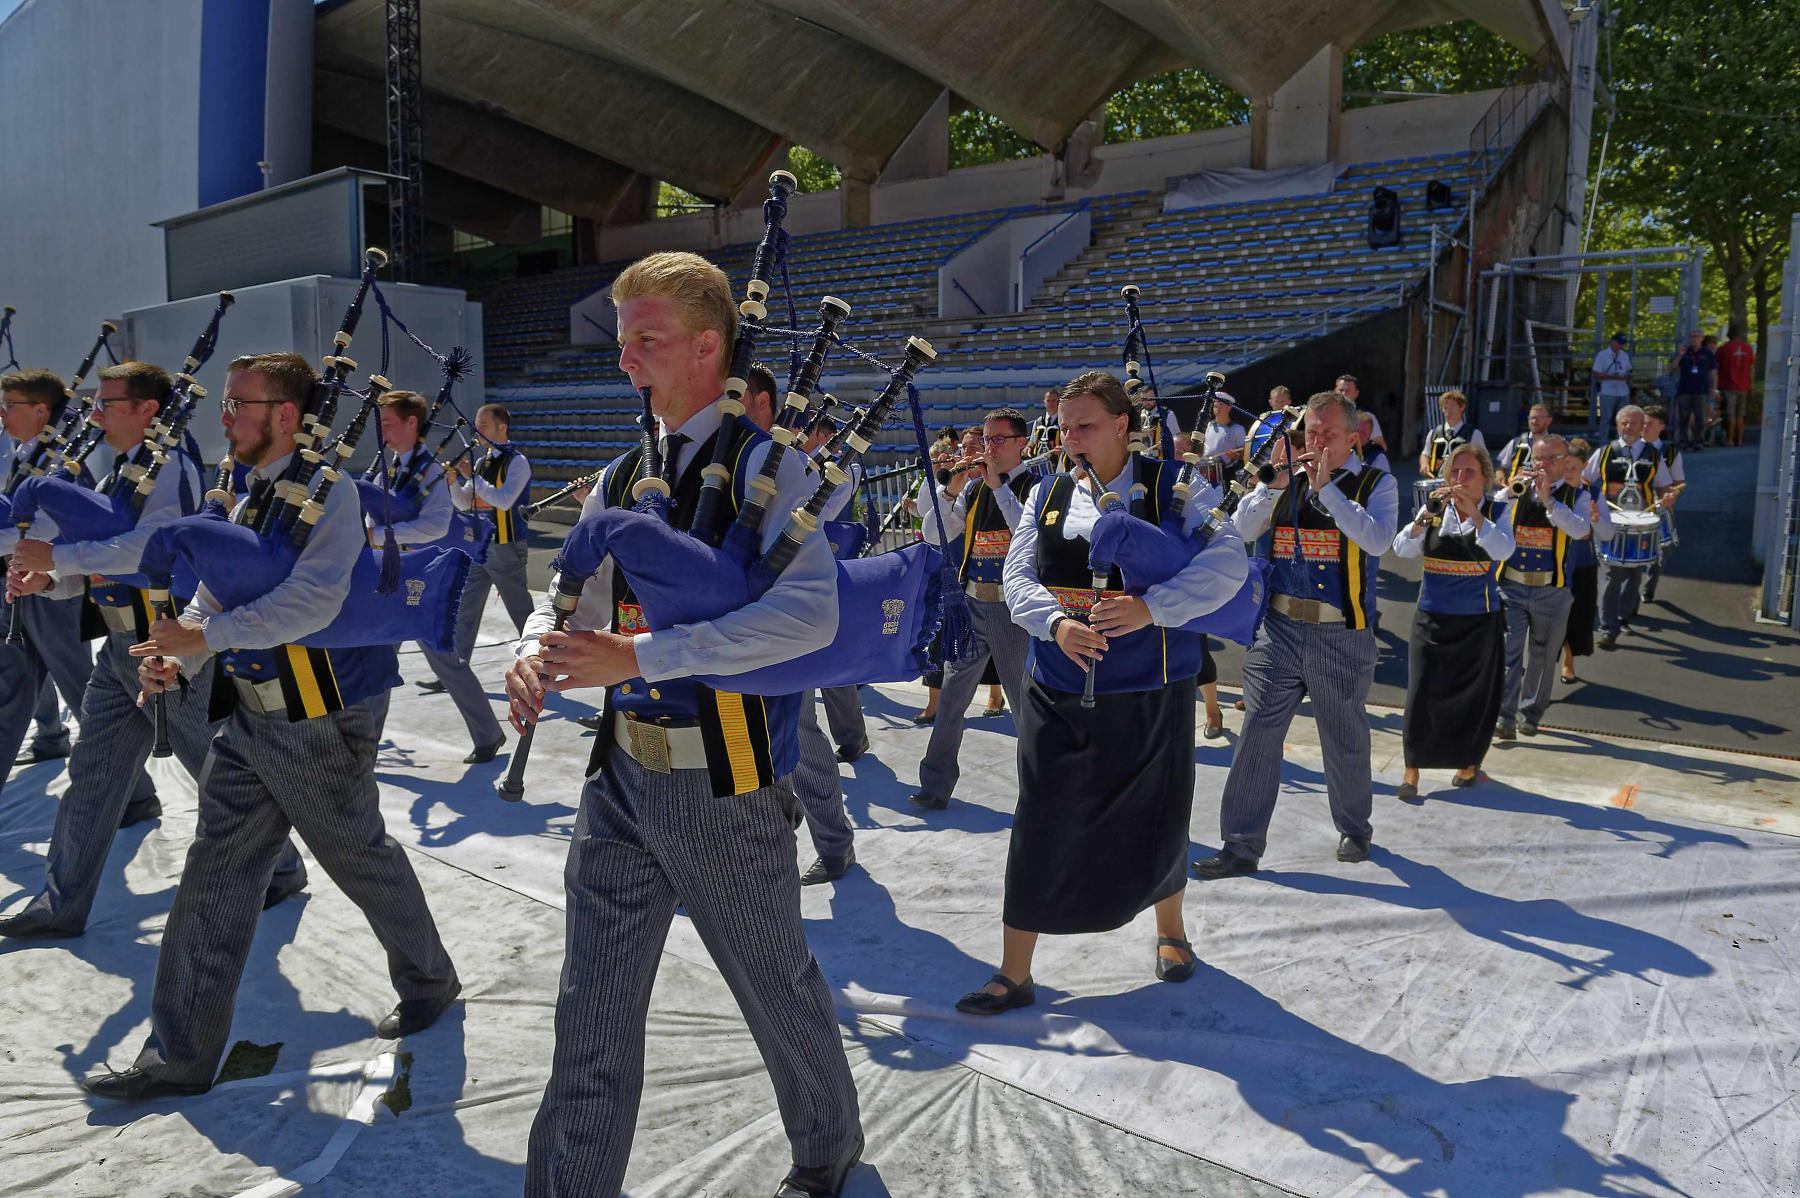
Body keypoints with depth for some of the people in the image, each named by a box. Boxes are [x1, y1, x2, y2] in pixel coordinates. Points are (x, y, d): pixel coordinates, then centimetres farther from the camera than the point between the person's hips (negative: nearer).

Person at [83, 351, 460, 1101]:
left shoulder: (328, 492, -16)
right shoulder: (251, 495, 10)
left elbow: (312, 600, -29)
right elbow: (213, 593, 12)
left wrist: (207, 636, -26)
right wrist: (177, 660, -4)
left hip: (318, 725, -8)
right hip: (249, 720, 8)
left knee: (361, 859, 10)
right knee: (214, 876, 9)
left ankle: (429, 981, 35)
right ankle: (181, 1054, 20)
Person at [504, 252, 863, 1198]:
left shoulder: (765, 465, -12)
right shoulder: (622, 479, 8)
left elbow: (809, 613, -27)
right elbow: (573, 600, 14)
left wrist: (635, 655, -29)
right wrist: (537, 652, -11)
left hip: (725, 781, -5)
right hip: (624, 773, 6)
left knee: (775, 983, 15)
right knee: (592, 1008, 12)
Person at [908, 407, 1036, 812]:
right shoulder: (973, 487, 11)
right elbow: (935, 535, 7)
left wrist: (998, 483, -20)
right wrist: (952, 489, -5)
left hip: (1013, 608, -5)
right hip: (971, 604, 5)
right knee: (951, 697, 7)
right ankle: (936, 785, 16)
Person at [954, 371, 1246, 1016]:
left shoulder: (1175, 484, -3)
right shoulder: (1048, 494, 8)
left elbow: (1227, 562, -14)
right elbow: (1018, 575, 2)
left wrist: (1147, 608, -26)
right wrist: (1057, 623, -18)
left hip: (1150, 692, -2)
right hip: (1058, 690, 2)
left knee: (1154, 818, 12)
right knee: (1042, 826, 2)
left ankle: (1170, 930, 42)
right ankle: (1014, 974, 14)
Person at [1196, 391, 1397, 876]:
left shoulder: (1376, 484, -2)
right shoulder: (1287, 479, 9)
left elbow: (1377, 540, -20)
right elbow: (1240, 530, 3)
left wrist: (1327, 488, -18)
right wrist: (1272, 485, -10)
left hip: (1341, 636, -3)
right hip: (1280, 628, 3)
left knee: (1344, 740, 12)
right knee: (1257, 733, 0)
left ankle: (1354, 829, 36)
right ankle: (1242, 845, 8)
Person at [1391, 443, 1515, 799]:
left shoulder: (1496, 510, -2)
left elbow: (1504, 550, -20)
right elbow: (1402, 548, -6)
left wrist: (1473, 512, -25)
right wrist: (1425, 515, -19)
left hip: (1479, 621, -1)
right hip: (1432, 618, 1)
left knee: (1475, 695, 9)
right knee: (1421, 693, -4)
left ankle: (1469, 762, 31)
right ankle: (1412, 770, 5)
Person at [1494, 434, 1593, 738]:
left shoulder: (1578, 496, 3)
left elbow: (1580, 530, -17)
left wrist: (1547, 499, -24)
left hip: (1553, 591, 0)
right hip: (1512, 587, 0)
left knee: (1542, 656, 11)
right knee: (1507, 651, -11)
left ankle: (1530, 715, 26)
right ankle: (1504, 719, -11)